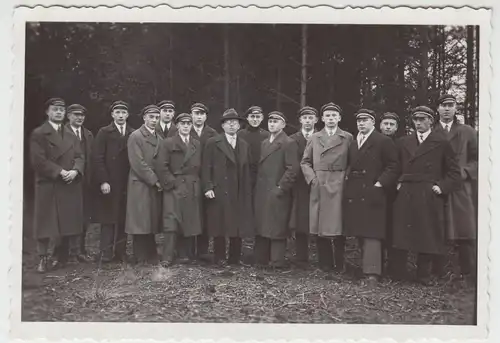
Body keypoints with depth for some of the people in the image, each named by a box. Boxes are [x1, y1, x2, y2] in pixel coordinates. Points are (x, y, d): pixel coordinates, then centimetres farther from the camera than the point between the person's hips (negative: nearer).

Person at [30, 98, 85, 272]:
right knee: (45, 223, 0)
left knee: (71, 222, 5)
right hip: (48, 186, -4)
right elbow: (38, 160, -9)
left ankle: (73, 255, 13)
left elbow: (79, 157, 9)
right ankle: (43, 258, 8)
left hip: (71, 185, 4)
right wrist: (60, 172, -17)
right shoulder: (38, 134, 1)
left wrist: (75, 171, -12)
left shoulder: (71, 134, 17)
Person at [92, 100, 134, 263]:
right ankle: (106, 253, 6)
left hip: (126, 184, 2)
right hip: (109, 184, -2)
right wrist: (103, 181, -12)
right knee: (108, 219, -1)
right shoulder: (104, 132, 3)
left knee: (123, 219, 4)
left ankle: (121, 252, 11)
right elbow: (97, 158, -4)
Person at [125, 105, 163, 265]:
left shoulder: (159, 139, 16)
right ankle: (141, 258, 6)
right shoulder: (135, 136, -5)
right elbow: (138, 164, -12)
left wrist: (160, 181, 2)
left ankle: (151, 257, 15)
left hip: (156, 186, 6)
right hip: (140, 185, -6)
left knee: (152, 223, 7)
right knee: (140, 223, -3)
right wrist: (155, 180, -12)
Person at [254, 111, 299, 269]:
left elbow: (292, 169, -12)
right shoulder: (264, 143, 19)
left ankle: (277, 262, 5)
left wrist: (281, 188, -15)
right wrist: (257, 189, 11)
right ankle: (261, 260, 16)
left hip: (278, 194, -7)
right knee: (261, 229, 9)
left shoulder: (289, 143, -5)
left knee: (277, 230, -2)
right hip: (261, 193, 7)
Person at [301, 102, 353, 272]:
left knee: (337, 226, -3)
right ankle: (325, 264, 14)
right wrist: (312, 178, 0)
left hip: (339, 186, -2)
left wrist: (347, 178, -4)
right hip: (318, 186, 2)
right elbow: (305, 162, 13)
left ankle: (340, 265, 11)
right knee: (319, 226, 2)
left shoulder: (348, 138, 7)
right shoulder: (314, 138, 13)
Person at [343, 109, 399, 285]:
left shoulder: (384, 141, -1)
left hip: (372, 194, -6)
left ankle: (372, 272, -8)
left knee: (372, 233, -9)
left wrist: (380, 183, -14)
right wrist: (347, 178, 8)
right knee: (360, 233, 7)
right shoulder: (352, 143, 19)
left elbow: (393, 167, -6)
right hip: (354, 195, 6)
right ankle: (368, 265, 17)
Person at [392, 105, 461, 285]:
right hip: (405, 195, 2)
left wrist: (442, 187, -7)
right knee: (401, 234, 1)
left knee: (427, 235, 2)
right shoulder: (403, 142, 12)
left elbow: (454, 172, 5)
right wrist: (398, 182, 4)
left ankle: (424, 274, 15)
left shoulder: (442, 142, 4)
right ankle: (399, 272, 10)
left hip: (429, 196, -2)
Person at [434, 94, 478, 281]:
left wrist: (464, 172, -7)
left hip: (460, 188, 0)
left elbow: (476, 159, 10)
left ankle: (468, 273, 6)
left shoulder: (467, 132, 11)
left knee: (465, 233, -2)